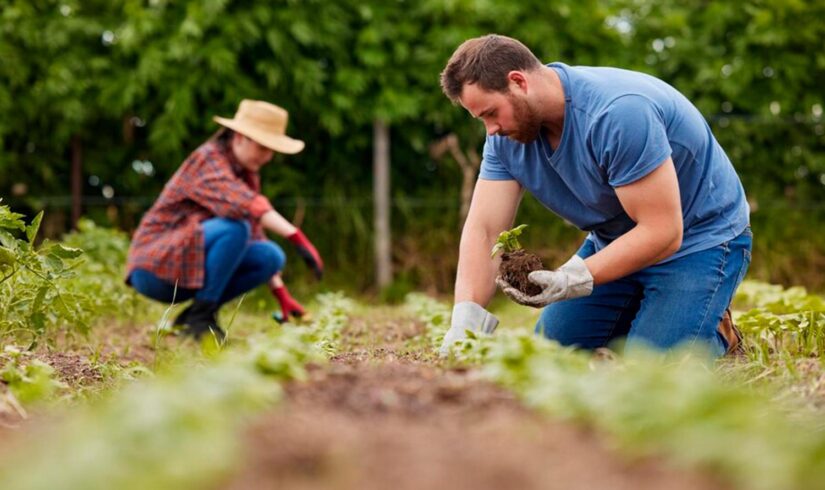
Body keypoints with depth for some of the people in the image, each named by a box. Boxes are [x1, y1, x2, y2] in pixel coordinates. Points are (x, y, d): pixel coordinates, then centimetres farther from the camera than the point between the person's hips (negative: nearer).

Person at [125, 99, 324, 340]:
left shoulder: (247, 173, 10)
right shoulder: (208, 158, -16)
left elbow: (254, 235, 14)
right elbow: (240, 204, -35)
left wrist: (282, 295, 6)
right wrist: (297, 237, -43)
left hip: (193, 268, 8)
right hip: (155, 268, -8)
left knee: (272, 256, -9)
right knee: (235, 228, -29)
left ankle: (194, 314, 0)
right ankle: (200, 316, -18)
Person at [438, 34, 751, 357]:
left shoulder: (619, 113, -34)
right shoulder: (507, 133, -10)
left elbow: (662, 232, -33)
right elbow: (483, 230, -14)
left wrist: (573, 280, -41)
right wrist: (464, 320, -29)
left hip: (700, 241, -7)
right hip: (615, 242, 7)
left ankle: (717, 332, 8)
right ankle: (648, 311, 23)